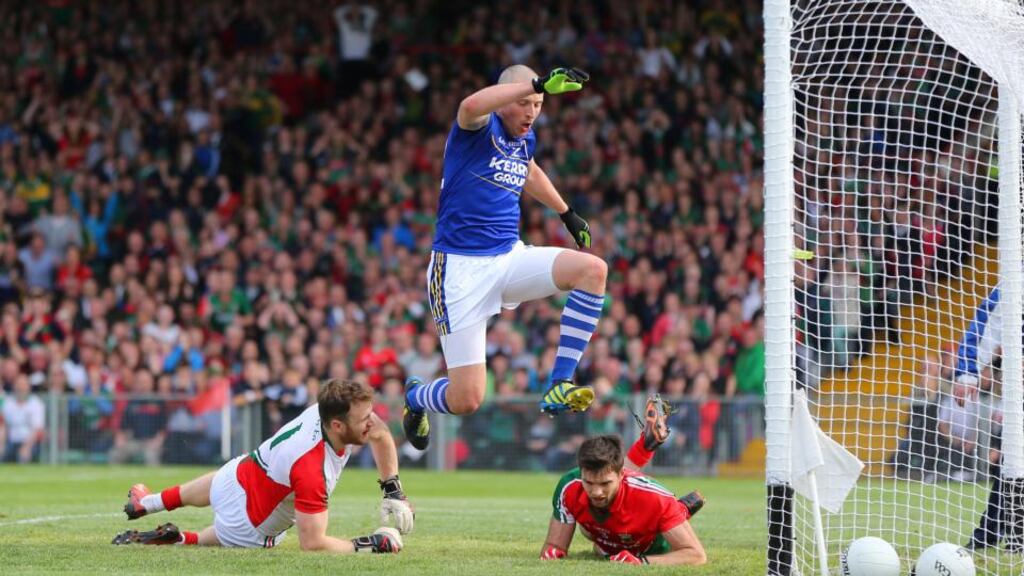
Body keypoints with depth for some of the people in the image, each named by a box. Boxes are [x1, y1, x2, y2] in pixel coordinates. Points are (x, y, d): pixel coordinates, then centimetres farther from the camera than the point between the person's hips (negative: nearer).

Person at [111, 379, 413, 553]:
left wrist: (393, 492, -4)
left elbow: (380, 435, -1)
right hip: (249, 523, -7)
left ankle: (145, 503, 62)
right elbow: (312, 544, -37)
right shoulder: (312, 471, -45)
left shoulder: (329, 408, -24)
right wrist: (370, 544, -32)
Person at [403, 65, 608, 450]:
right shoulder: (481, 128, -12)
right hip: (461, 268, -7)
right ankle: (415, 397, 29)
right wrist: (538, 83, -46)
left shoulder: (525, 139, 11)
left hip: (509, 257, 7)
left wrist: (567, 214, 44)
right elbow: (471, 106, -39)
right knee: (466, 401, -10)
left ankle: (559, 385, -16)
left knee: (592, 269, -19)